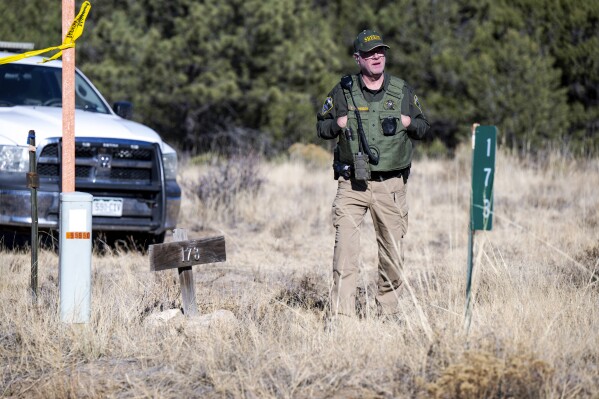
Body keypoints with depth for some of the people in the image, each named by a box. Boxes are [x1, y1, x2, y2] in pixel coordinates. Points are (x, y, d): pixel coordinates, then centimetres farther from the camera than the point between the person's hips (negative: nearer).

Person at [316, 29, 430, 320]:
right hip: (352, 184, -2)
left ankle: (388, 311, 20)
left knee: (392, 252, 5)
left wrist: (409, 123, -4)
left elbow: (423, 127, 17)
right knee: (345, 247, -12)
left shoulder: (403, 91, 8)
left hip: (391, 185, 2)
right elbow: (321, 127, 13)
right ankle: (341, 315, -11)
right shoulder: (342, 92, 4)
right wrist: (338, 124, -8)